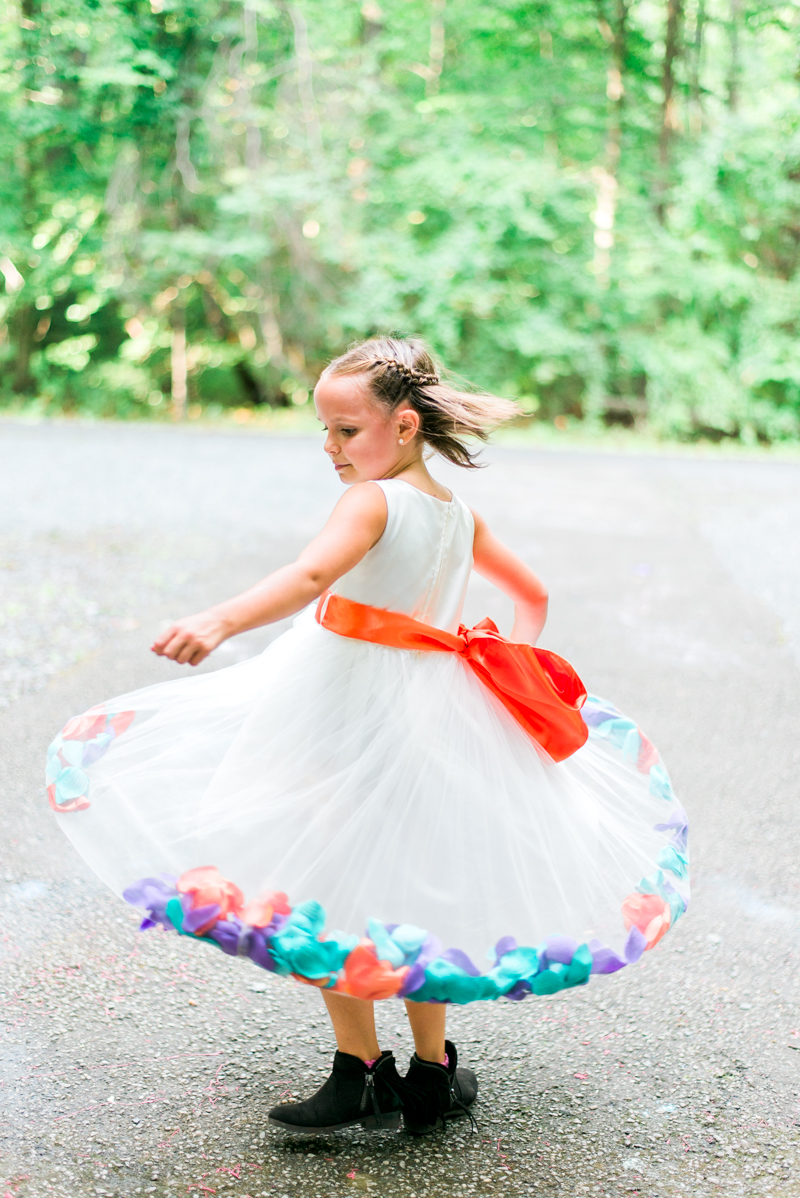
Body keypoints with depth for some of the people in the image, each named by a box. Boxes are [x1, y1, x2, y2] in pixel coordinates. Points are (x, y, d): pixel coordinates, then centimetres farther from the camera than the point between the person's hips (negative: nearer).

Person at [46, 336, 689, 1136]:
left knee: (325, 896, 6)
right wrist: (507, 661, 21)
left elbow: (311, 575, -36)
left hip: (343, 714, -7)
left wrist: (220, 621, -47)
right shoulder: (461, 515, 7)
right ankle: (432, 1074, 28)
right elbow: (532, 595, 20)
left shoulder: (372, 501, -16)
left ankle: (361, 1075, 11)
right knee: (410, 886, 18)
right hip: (430, 716, 7)